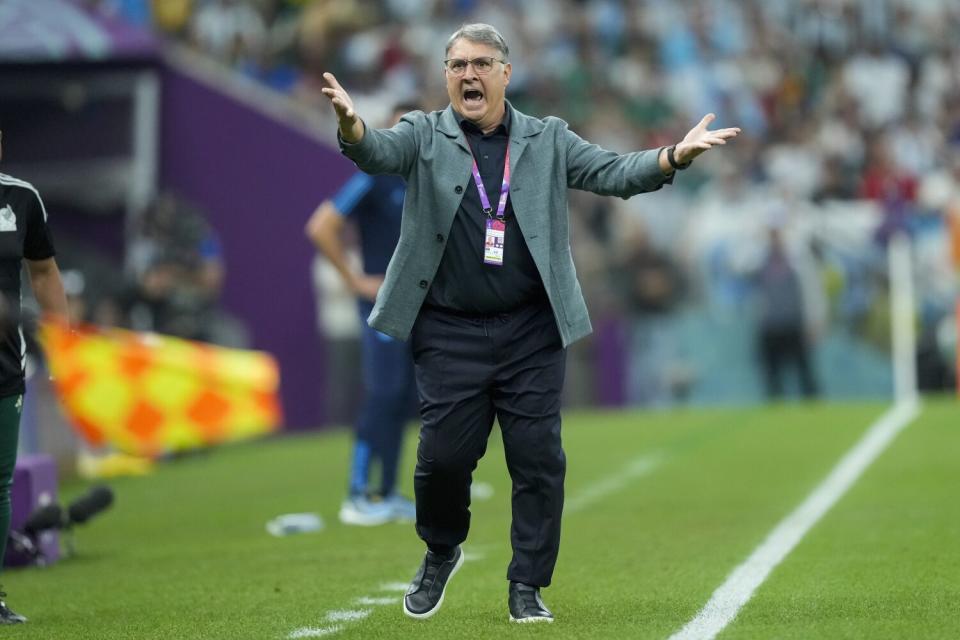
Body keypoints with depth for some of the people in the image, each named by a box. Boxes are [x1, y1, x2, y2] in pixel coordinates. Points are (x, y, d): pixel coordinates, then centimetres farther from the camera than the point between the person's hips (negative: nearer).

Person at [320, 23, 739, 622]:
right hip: (449, 334, -1)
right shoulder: (425, 136, 4)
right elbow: (378, 152, -15)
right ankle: (441, 554, 26)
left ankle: (527, 586, 12)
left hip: (532, 332, 1)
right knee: (444, 455, -2)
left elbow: (612, 172, 1)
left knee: (539, 459, -1)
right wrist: (351, 125, -39)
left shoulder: (548, 140, 8)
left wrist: (675, 155, -17)